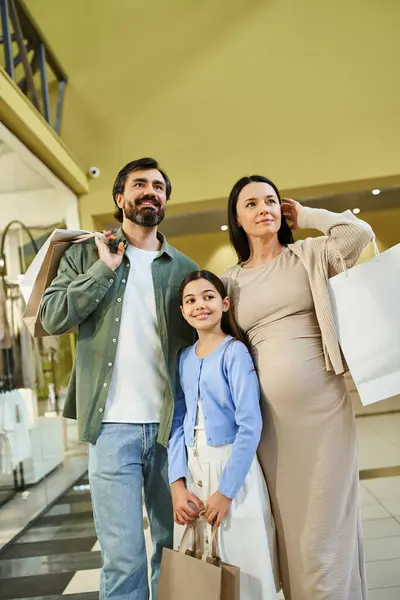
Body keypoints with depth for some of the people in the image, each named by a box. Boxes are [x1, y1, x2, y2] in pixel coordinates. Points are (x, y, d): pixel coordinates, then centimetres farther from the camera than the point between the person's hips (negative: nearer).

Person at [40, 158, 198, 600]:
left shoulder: (185, 269, 11)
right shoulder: (86, 255, 8)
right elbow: (51, 317, -3)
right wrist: (104, 269, -8)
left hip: (170, 425, 2)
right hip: (113, 426, -2)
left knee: (173, 547, 12)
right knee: (122, 557, 3)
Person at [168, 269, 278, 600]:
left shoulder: (235, 352, -10)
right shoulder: (184, 358, 6)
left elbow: (250, 425, -16)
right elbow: (177, 424, 4)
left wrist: (225, 490, -17)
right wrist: (178, 484, -5)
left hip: (232, 467, -5)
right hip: (192, 470, 5)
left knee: (238, 565, 7)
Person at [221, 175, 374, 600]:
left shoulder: (309, 255, 3)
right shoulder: (230, 280, 9)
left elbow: (359, 233, -15)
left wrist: (305, 215, 0)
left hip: (322, 403, -2)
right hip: (268, 411, 3)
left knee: (324, 516, 2)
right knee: (285, 516, 12)